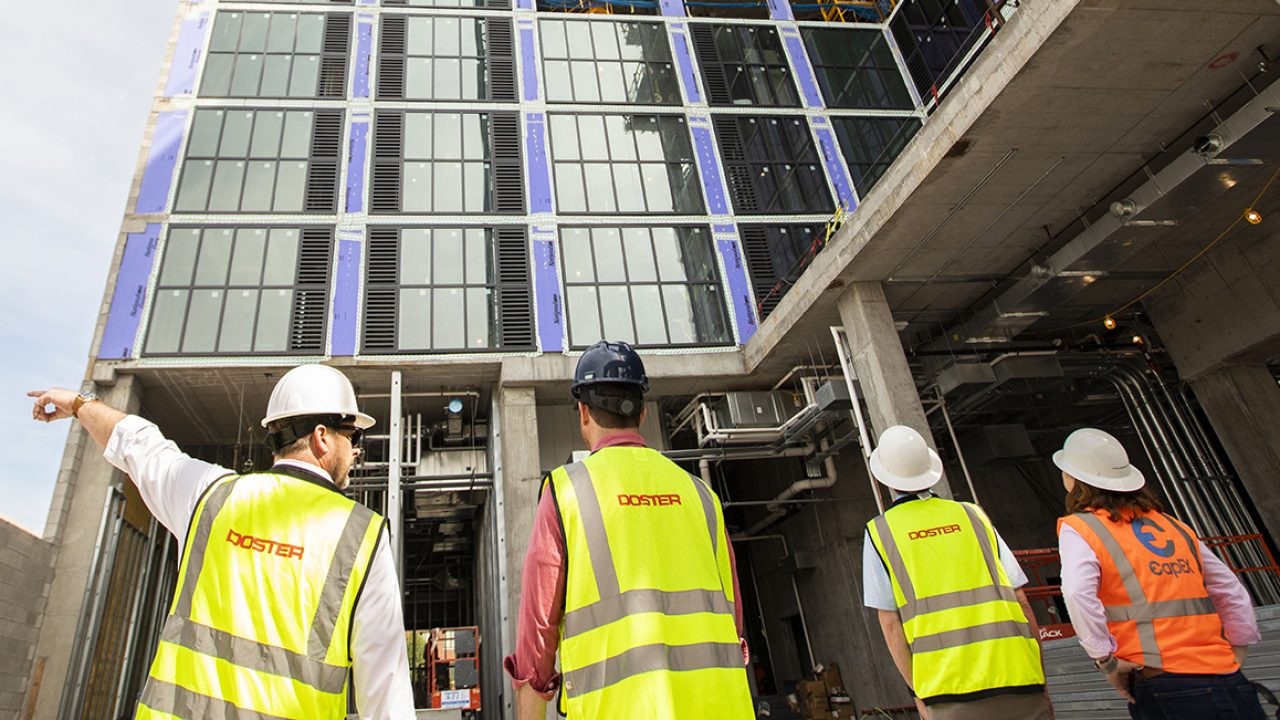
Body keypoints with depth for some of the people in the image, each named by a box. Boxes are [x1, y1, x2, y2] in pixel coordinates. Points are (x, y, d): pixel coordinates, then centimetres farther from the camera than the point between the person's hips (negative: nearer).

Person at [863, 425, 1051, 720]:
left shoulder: (880, 531, 5)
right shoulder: (971, 515, 13)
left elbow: (890, 622, 0)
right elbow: (1020, 599, 9)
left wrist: (918, 693, 6)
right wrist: (1040, 676, 15)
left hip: (952, 688, -3)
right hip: (1017, 673, 3)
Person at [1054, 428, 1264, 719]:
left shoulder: (1078, 529, -4)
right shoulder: (1175, 527, 16)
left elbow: (1078, 593, -21)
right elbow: (1233, 593, 19)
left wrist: (1105, 660, -12)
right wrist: (1235, 656, 24)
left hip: (1163, 686, -5)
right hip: (1226, 679, 5)